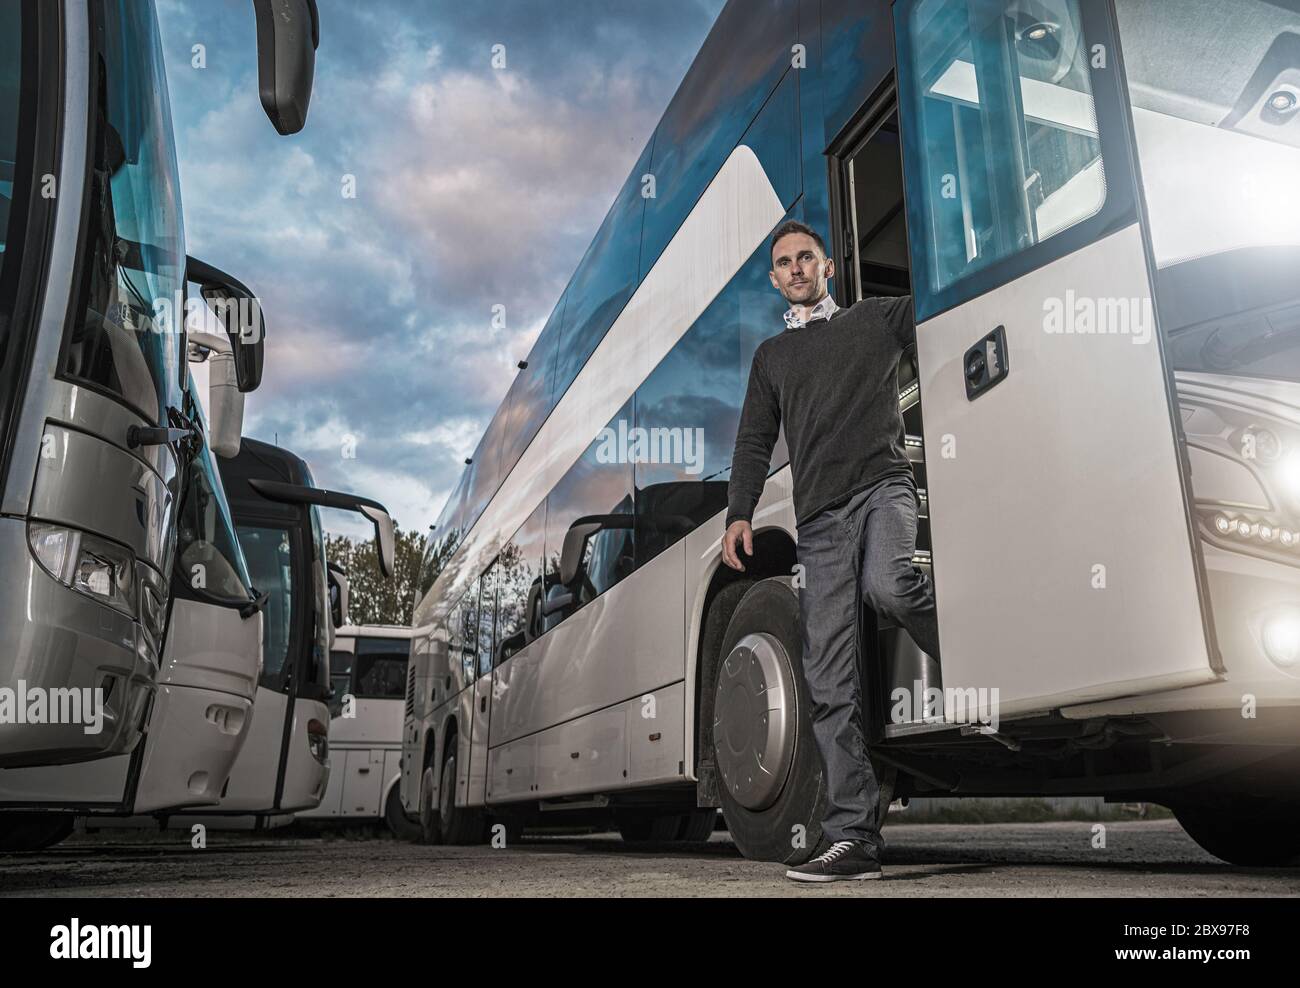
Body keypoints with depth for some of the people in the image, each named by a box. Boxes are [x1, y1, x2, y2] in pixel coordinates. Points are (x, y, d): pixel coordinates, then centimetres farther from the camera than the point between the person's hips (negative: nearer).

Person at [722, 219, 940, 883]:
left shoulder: (876, 319, 18)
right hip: (818, 518, 3)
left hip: (881, 485, -3)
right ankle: (853, 838, -4)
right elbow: (754, 442, 21)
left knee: (886, 585, -37)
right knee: (828, 681, -6)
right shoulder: (771, 356, 26)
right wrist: (739, 512, 8)